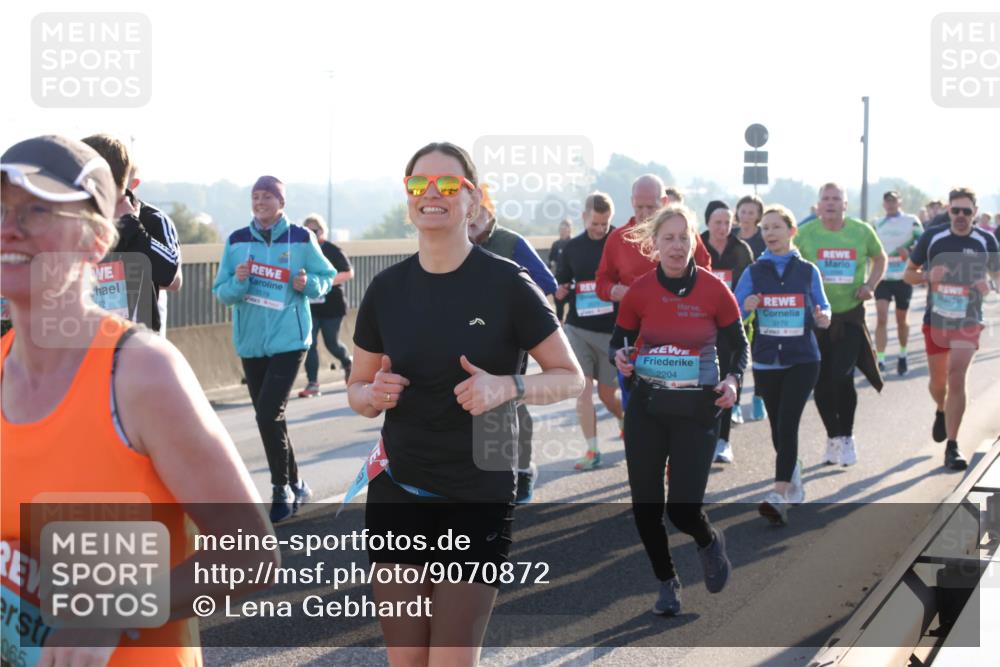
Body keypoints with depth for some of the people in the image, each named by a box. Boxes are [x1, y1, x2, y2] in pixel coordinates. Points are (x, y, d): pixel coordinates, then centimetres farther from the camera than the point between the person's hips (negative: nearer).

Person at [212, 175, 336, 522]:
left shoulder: (301, 239, -3)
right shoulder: (236, 241, 3)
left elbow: (326, 277, 7)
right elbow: (221, 292, 4)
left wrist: (308, 284, -14)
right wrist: (238, 282, -17)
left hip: (289, 339, -4)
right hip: (250, 342, 4)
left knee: (268, 415, -15)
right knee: (269, 418, 11)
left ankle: (282, 489, -1)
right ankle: (294, 485, 27)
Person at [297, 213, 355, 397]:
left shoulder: (333, 251, -6)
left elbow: (349, 273, -7)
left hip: (331, 305, -3)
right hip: (309, 305, 3)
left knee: (332, 343, 6)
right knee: (309, 343, -7)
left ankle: (348, 363, 38)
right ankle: (312, 383, -2)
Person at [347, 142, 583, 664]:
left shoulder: (506, 284, -9)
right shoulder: (387, 289, 1)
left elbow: (571, 378, -3)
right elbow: (358, 389, 12)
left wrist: (506, 387, -22)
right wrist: (374, 395, -12)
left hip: (478, 499, -3)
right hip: (397, 494, 4)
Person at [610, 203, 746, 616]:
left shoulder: (714, 290, -7)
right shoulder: (639, 291, -3)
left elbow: (739, 346, 2)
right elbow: (618, 340, 9)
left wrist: (733, 380, -16)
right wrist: (620, 358, -14)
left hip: (697, 410, -2)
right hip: (646, 407, 2)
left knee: (683, 508, -8)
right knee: (645, 505, 3)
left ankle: (709, 543, 28)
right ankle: (667, 582, 25)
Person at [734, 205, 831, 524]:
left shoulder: (807, 271, 2)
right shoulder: (754, 272, 3)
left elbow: (821, 308, 8)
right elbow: (733, 312, 0)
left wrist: (823, 317, -15)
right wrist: (746, 307, -21)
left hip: (802, 359, -2)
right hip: (766, 360, 2)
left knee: (787, 423, -15)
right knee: (778, 426, 11)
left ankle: (780, 497, -20)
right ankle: (795, 485, 34)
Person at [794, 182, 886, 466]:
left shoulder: (862, 231, -1)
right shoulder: (805, 234, -3)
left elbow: (880, 258, 15)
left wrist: (870, 285, -1)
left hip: (850, 315, -1)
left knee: (842, 377, -13)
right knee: (821, 383, 6)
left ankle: (847, 436, 7)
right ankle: (833, 436, 26)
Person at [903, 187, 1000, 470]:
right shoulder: (932, 237, -3)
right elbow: (909, 273, 5)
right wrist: (927, 276, -17)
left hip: (968, 322, -1)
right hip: (936, 320, 2)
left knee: (956, 378, -15)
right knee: (938, 381, 12)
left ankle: (952, 447, -10)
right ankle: (941, 412, 49)